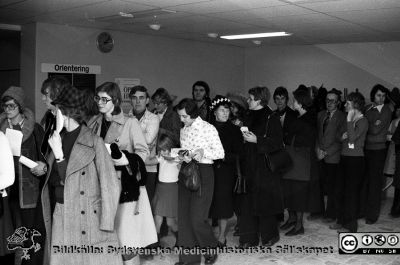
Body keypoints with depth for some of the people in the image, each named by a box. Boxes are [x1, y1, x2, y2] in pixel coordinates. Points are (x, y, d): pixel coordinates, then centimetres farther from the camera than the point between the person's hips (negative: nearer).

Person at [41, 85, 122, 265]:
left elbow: (110, 186, -12)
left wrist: (105, 225, -14)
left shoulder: (94, 142, -10)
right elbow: (54, 181, 10)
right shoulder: (58, 139, 10)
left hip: (88, 218, -6)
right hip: (60, 218, 6)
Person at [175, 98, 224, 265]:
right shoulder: (183, 130, 13)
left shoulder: (208, 129, -5)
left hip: (203, 172, -6)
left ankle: (211, 250, 17)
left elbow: (220, 153, -6)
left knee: (197, 218, -9)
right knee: (184, 216, 4)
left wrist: (203, 152, -20)